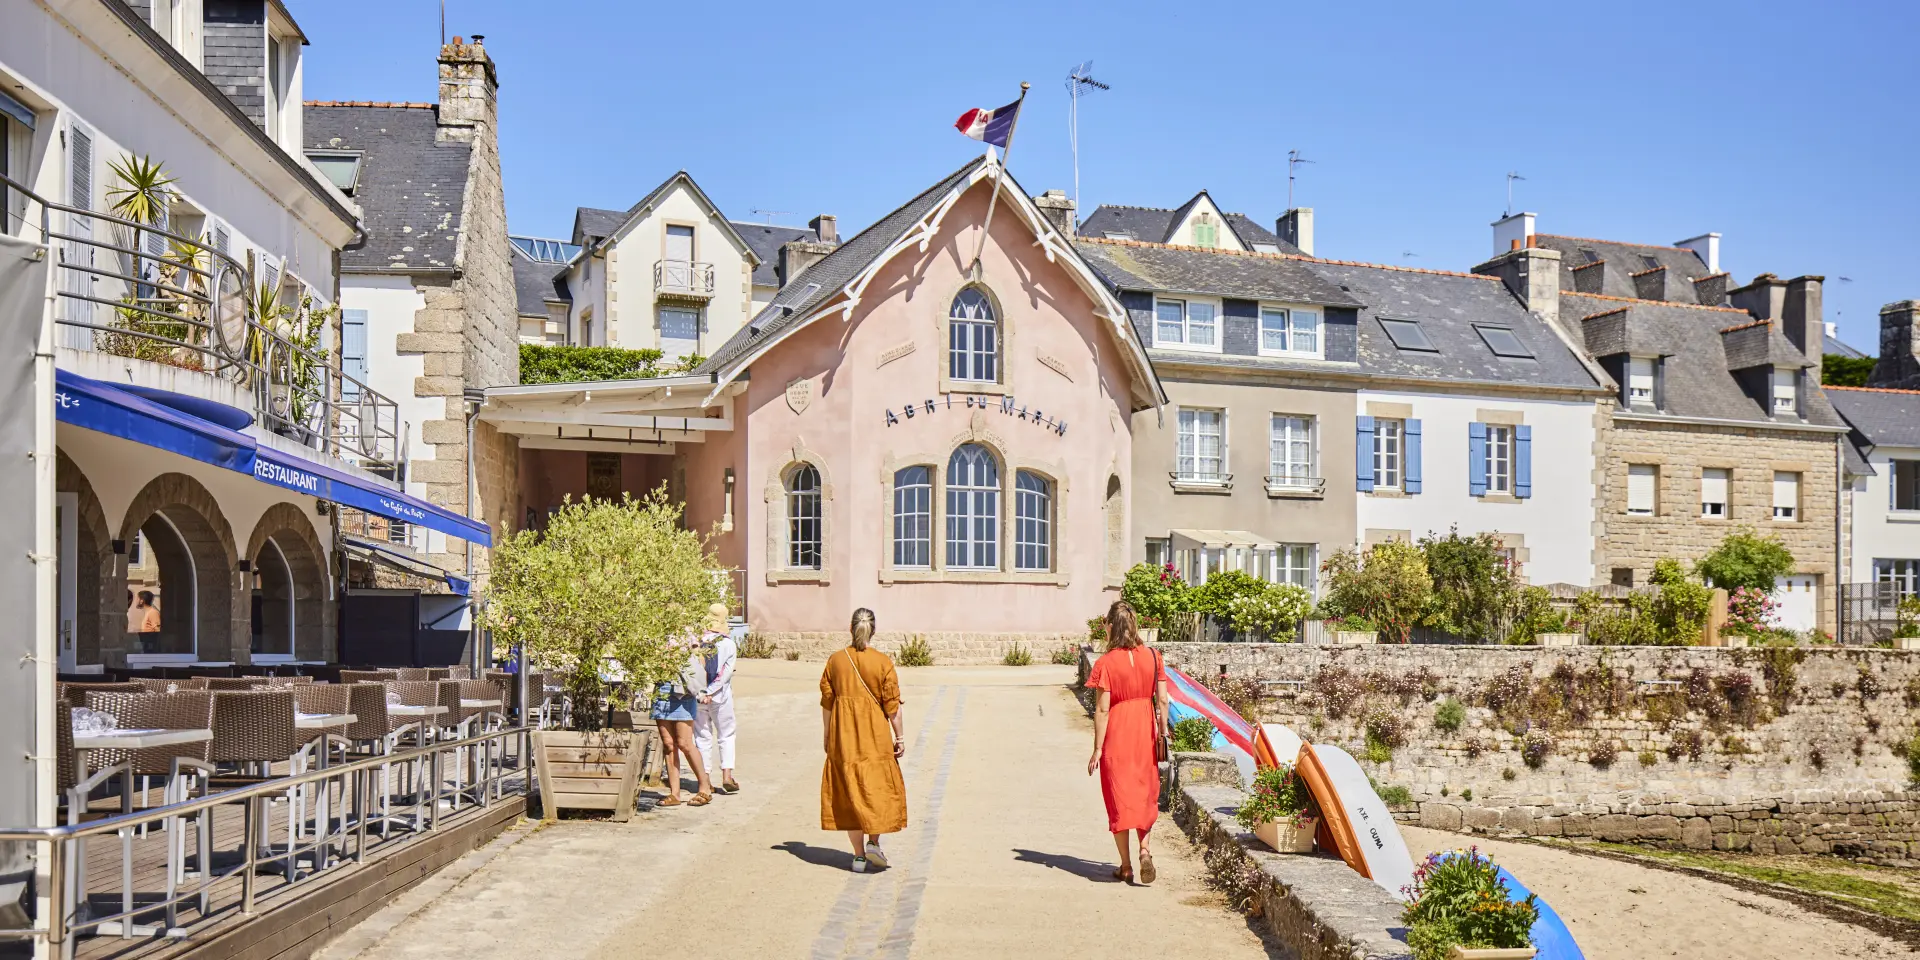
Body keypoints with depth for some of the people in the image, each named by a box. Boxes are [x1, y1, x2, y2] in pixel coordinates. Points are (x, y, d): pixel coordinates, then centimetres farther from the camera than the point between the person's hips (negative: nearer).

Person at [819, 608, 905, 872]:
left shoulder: (835, 660, -2)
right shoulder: (883, 662, -9)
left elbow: (826, 701, 4)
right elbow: (892, 706, -8)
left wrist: (826, 733, 15)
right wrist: (899, 737, 1)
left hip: (843, 736, 2)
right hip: (875, 737, -2)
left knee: (849, 791, 9)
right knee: (879, 788, 13)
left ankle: (859, 855, 11)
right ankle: (873, 841, -1)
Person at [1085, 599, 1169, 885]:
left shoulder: (1106, 663, -13)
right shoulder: (1152, 656, -2)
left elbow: (1102, 709, -12)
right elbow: (1162, 701, -2)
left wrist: (1097, 750, -7)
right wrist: (1164, 732, 10)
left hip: (1117, 734, -3)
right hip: (1145, 732, 3)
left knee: (1119, 796, 8)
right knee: (1144, 792, 18)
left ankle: (1126, 866, 13)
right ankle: (1144, 849, 0)